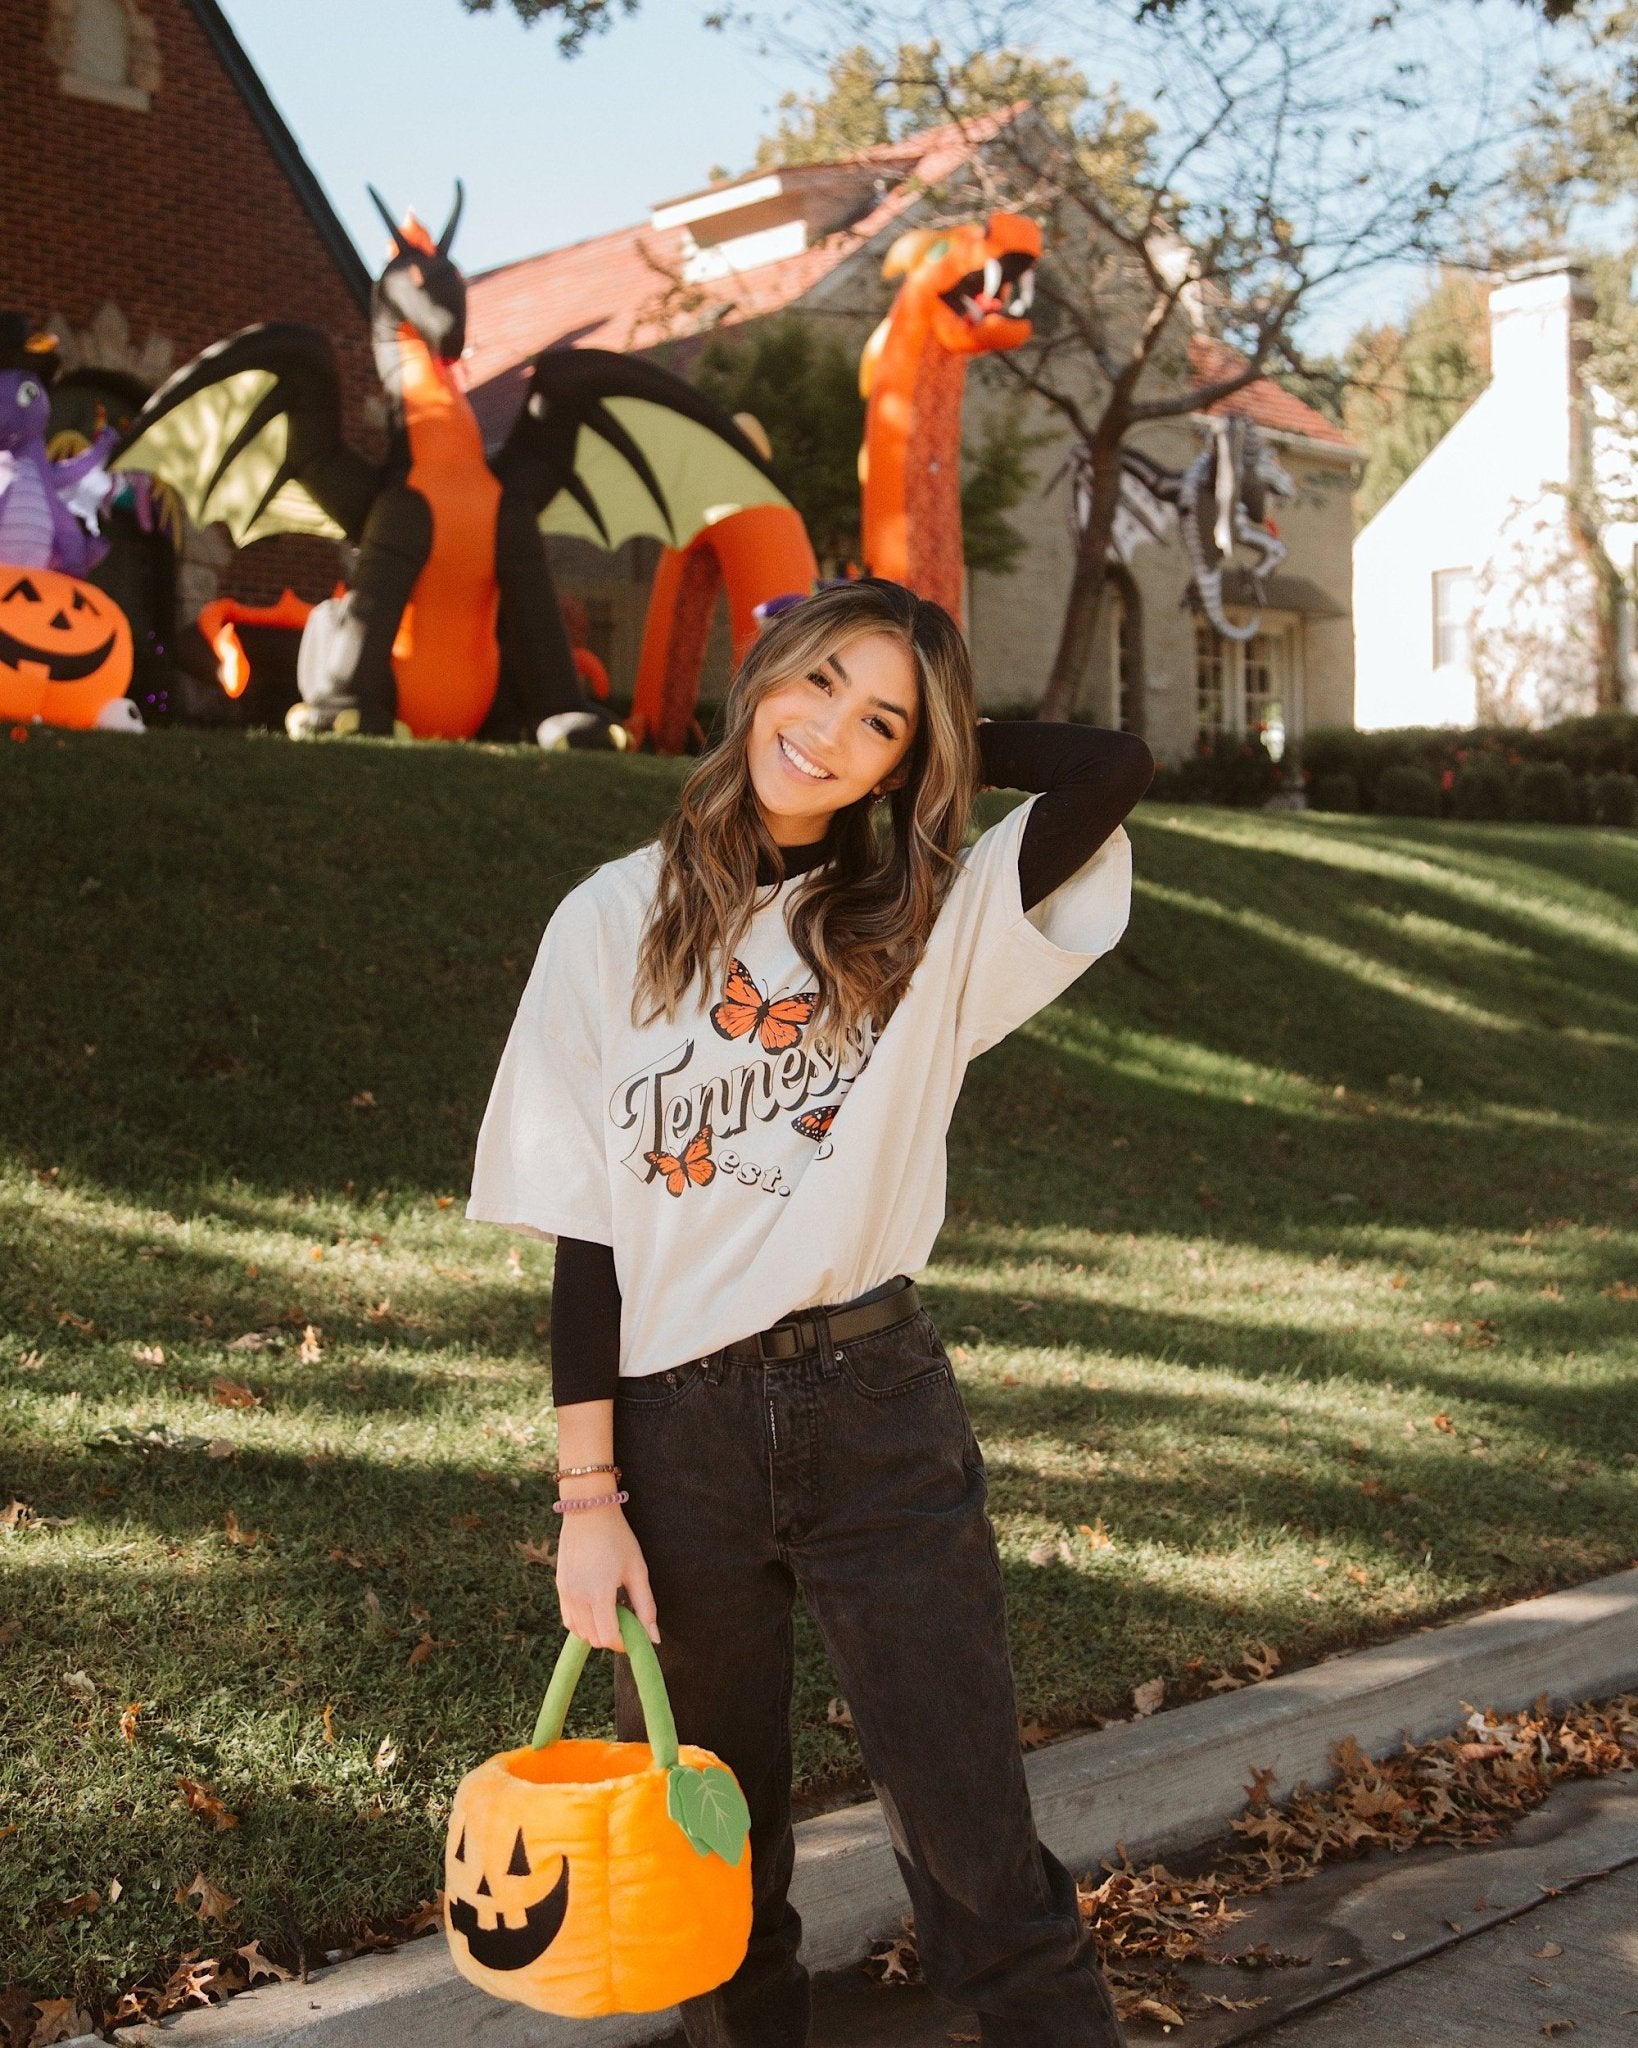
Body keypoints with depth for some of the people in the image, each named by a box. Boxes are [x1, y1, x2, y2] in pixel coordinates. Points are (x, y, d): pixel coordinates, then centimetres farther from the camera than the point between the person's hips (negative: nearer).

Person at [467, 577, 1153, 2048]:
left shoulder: (928, 925, 1)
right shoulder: (617, 923, 0)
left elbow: (1113, 765, -13)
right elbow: (584, 1230, 0)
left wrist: (937, 739, 1)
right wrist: (588, 1497, -4)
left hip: (878, 1412, 0)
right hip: (675, 1425, 1)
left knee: (976, 1843, 4)